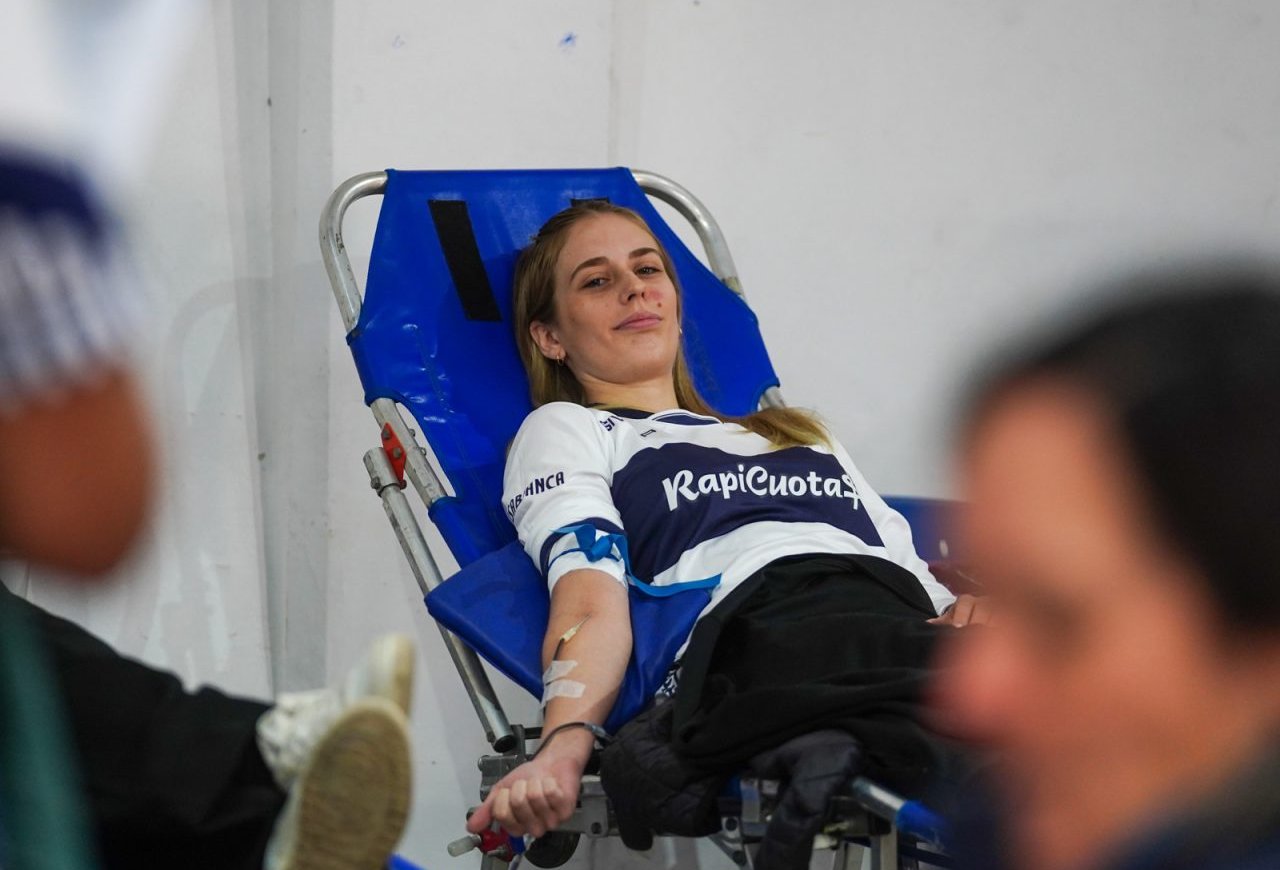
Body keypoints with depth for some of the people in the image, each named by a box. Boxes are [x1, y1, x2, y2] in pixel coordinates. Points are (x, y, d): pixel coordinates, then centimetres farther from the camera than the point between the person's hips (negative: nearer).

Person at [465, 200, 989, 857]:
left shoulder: (801, 433, 42)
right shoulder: (564, 431, 25)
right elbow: (592, 604, 4)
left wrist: (967, 612, 2)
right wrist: (563, 746, -18)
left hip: (915, 638, 6)